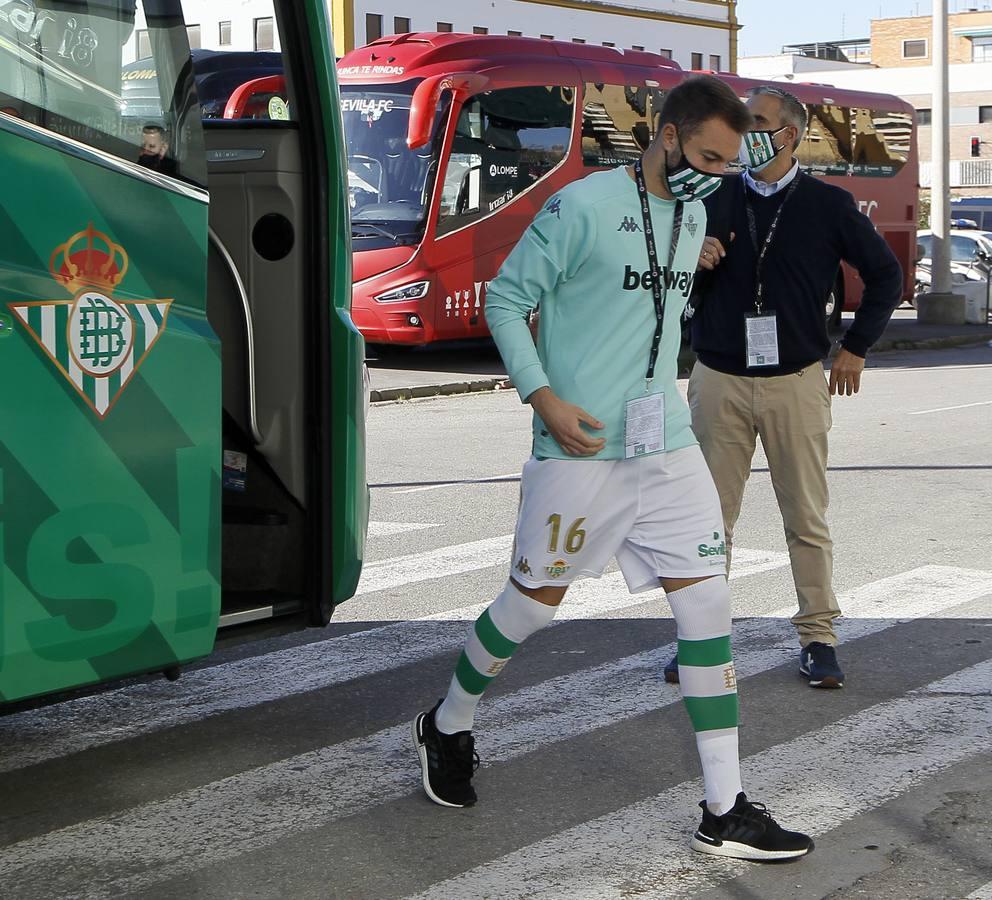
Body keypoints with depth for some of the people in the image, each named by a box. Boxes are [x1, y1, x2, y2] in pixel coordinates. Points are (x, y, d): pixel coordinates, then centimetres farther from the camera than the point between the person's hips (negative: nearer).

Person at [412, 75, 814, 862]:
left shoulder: (695, 215, 11)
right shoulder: (582, 207, -12)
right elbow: (506, 299, -9)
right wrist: (544, 399, -16)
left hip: (668, 448, 6)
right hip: (581, 447, -6)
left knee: (707, 603, -1)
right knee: (535, 603, 6)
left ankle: (727, 812, 3)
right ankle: (449, 729, 34)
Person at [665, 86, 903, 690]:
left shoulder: (827, 205, 1)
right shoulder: (713, 199, 7)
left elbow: (886, 276, 11)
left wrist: (855, 349, 7)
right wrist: (692, 263, -11)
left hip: (796, 383, -1)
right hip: (719, 382, 2)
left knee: (807, 519, 3)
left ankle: (818, 638, 13)